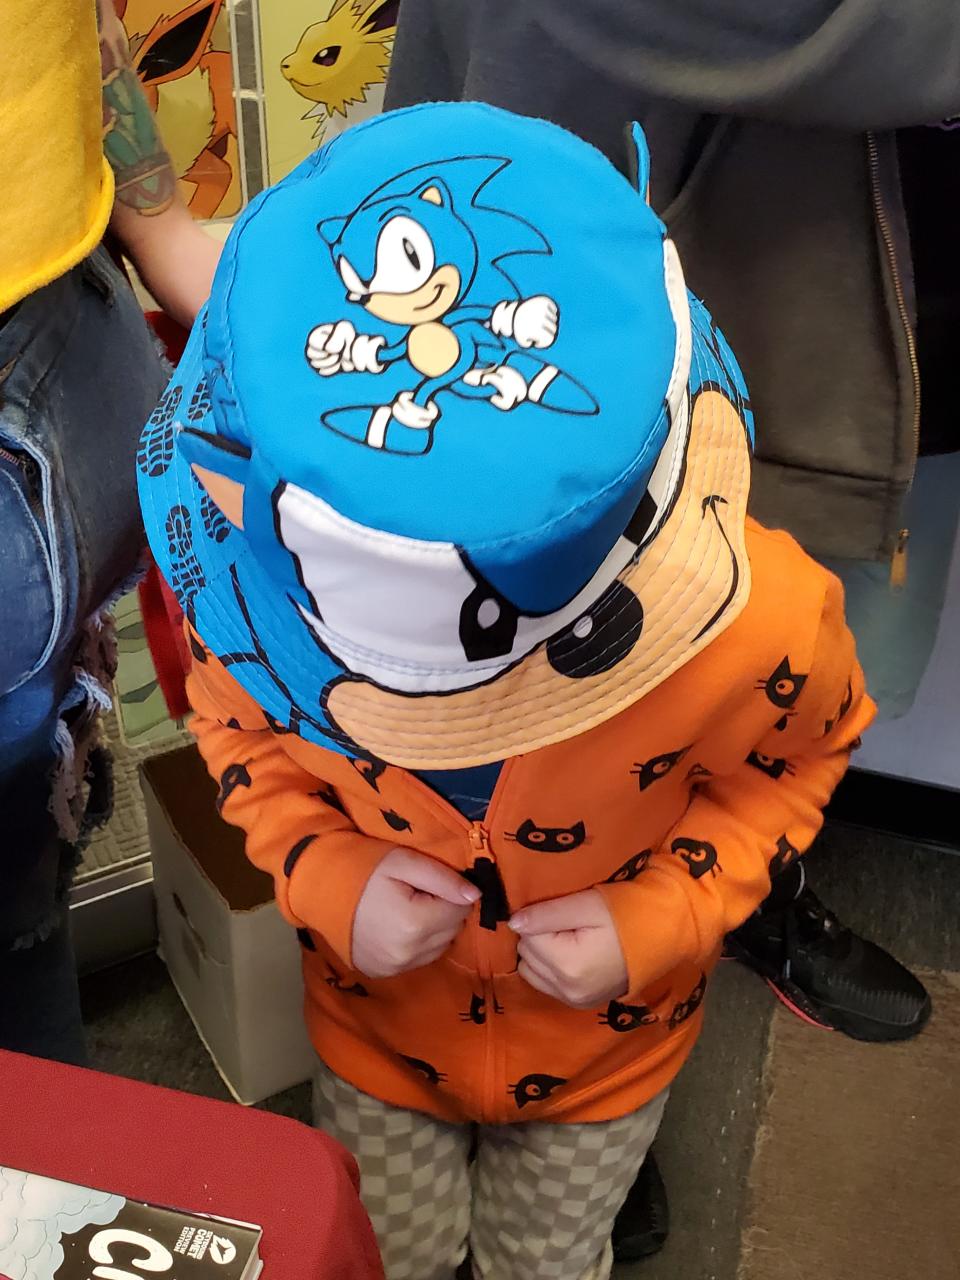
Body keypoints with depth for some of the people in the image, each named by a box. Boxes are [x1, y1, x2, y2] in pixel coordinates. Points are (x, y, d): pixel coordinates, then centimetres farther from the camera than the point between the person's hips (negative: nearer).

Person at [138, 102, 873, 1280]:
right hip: (377, 1028, 1)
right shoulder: (264, 582, -33)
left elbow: (796, 759, -12)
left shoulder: (749, 623, -37)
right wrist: (326, 877, -27)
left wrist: (660, 920, -26)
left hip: (602, 1043, 0)